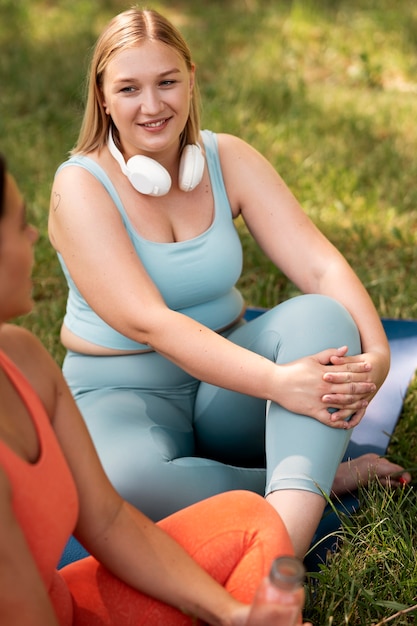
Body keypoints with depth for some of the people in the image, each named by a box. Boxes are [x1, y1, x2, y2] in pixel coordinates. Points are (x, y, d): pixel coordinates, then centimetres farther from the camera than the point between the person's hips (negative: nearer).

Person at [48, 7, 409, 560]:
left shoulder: (228, 159, -1)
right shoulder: (81, 186, -13)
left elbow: (320, 265, -10)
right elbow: (148, 322, -25)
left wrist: (376, 353, -30)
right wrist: (276, 381, -36)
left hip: (226, 378, 4)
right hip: (122, 391, -3)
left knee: (322, 313, -25)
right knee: (122, 480, -37)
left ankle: (286, 540, -38)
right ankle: (323, 477, -17)